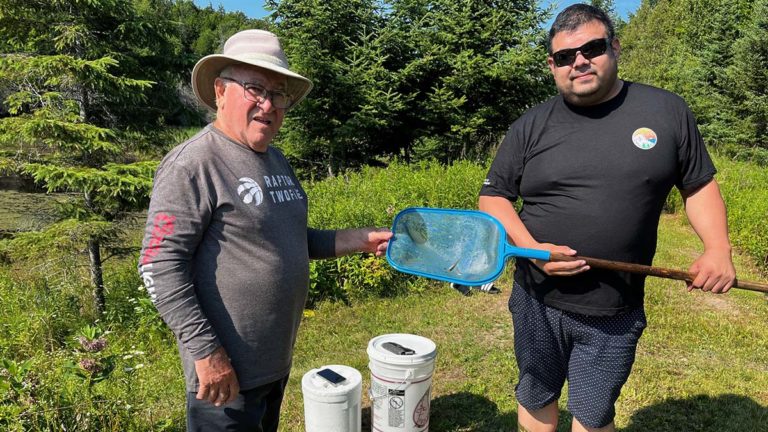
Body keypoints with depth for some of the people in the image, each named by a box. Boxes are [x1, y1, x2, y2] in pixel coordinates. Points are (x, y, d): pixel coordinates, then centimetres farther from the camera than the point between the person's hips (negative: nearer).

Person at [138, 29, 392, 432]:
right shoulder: (193, 164, -18)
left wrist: (359, 240, 7)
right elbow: (160, 265, -21)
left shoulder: (275, 159, 8)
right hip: (227, 372, -8)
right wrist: (205, 351, -22)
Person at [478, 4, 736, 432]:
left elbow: (700, 185, 8)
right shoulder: (531, 125, 0)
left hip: (614, 313, 0)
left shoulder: (667, 110, 1)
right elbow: (494, 195, 1)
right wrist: (531, 248, -14)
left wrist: (718, 249, -9)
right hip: (537, 301, 1)